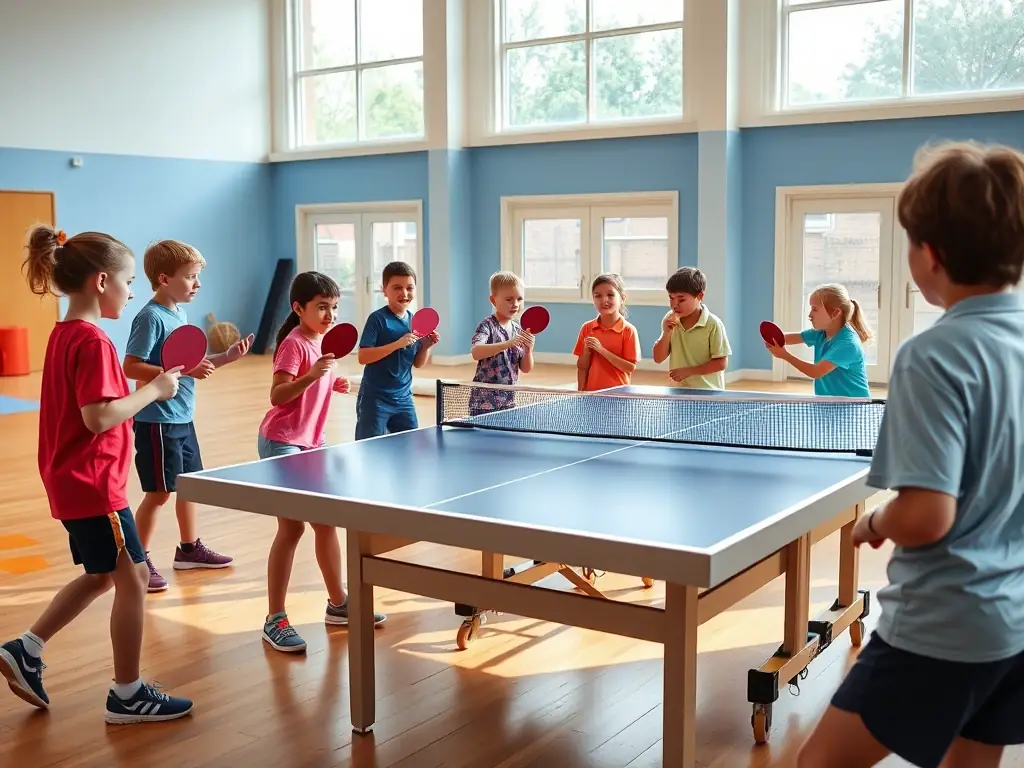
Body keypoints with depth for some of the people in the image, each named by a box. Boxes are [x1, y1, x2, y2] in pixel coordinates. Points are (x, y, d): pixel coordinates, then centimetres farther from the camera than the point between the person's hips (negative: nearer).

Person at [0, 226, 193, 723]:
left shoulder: (64, 334, 10)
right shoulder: (93, 341, -20)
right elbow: (99, 417, -26)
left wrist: (148, 388, 11)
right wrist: (153, 389, -16)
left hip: (74, 481, 10)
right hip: (94, 484, -10)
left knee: (101, 574, 22)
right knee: (132, 578, 1)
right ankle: (127, 695, 11)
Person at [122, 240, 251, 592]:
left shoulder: (179, 314, 11)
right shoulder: (151, 317, -16)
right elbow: (131, 367, -23)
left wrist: (226, 357, 5)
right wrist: (181, 371, -29)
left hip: (182, 418, 9)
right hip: (158, 421, -9)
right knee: (159, 492, -3)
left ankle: (189, 548, 33)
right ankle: (138, 561, 9)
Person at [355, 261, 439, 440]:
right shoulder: (378, 318, -11)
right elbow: (363, 357, -18)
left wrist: (427, 346, -6)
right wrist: (397, 344, -25)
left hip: (403, 398, 6)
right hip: (375, 398, -6)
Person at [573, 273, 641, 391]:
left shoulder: (628, 330, -8)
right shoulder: (587, 328, 3)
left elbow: (631, 367, -13)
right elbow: (582, 367, 7)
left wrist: (602, 350, -18)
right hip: (591, 393, 3)